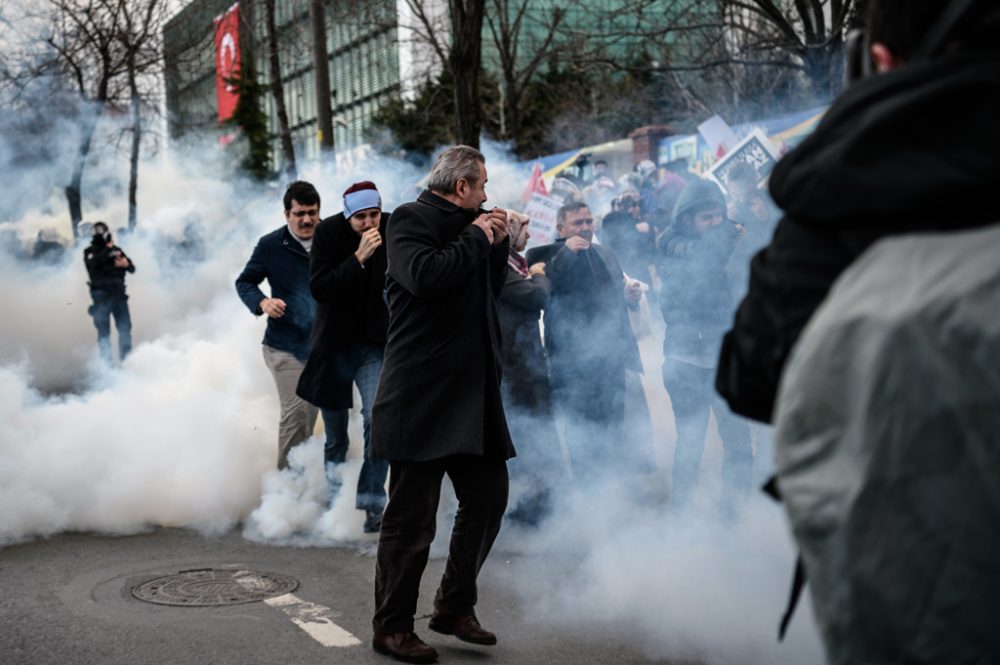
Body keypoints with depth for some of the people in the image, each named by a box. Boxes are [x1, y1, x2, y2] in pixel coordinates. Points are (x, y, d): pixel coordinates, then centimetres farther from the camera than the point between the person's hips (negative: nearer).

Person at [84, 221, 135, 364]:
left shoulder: (116, 250, 13)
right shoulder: (90, 252, 4)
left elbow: (132, 268, 10)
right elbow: (94, 261, -19)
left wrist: (126, 263, -12)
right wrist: (108, 250, -12)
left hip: (118, 293, 3)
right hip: (101, 296, -3)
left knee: (125, 328, -1)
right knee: (104, 331, -4)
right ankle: (107, 362, -3)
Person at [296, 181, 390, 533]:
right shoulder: (328, 232, -13)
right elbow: (319, 288, -23)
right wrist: (358, 258, -31)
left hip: (374, 344, 0)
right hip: (334, 343, 0)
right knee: (335, 428, 13)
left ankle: (372, 504, -11)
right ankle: (333, 498, 35)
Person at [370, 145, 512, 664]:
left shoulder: (468, 225, 19)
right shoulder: (409, 220, -6)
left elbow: (492, 289, 23)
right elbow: (425, 276, -25)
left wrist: (497, 242, 9)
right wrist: (476, 238, -12)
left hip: (473, 388, 8)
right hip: (422, 393, -8)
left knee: (489, 497, 10)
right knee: (411, 515, -2)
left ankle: (454, 607, 25)